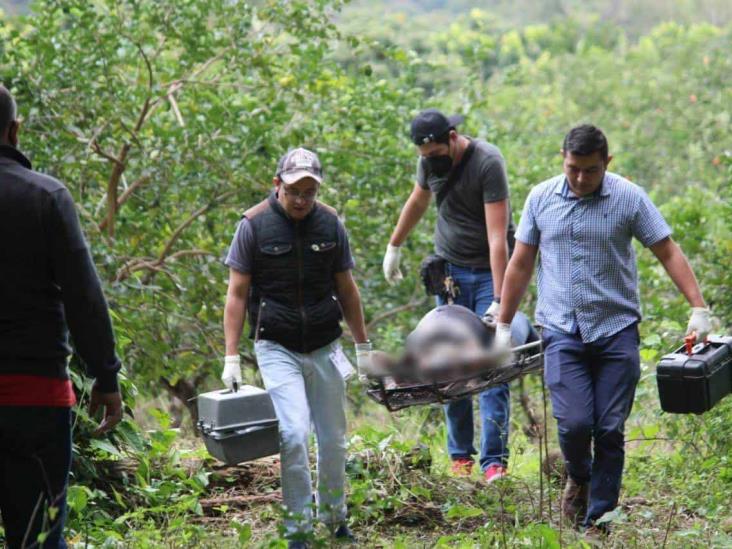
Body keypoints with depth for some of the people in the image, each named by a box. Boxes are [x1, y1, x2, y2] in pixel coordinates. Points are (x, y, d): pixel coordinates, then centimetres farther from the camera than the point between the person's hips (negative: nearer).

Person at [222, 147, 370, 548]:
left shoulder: (330, 223, 2)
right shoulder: (254, 225, -8)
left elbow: (346, 289, 11)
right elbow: (237, 294, -5)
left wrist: (363, 346, 13)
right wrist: (231, 357, -9)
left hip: (325, 348, 3)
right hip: (276, 348, -3)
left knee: (333, 440, 9)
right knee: (293, 435, -15)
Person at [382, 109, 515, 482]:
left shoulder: (488, 163, -21)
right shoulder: (430, 162, -1)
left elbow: (498, 236, -26)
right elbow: (417, 202, 21)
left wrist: (499, 301, -31)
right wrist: (394, 247, 30)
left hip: (490, 270, -5)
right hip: (450, 269, 5)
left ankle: (494, 459, -10)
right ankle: (460, 456, 7)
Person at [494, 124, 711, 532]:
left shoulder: (630, 198, -2)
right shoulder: (541, 198, 4)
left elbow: (669, 253, -2)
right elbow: (521, 264, 11)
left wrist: (699, 308, -11)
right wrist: (503, 325, 11)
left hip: (617, 330, -1)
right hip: (563, 331, 1)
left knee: (610, 430, -1)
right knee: (574, 423, -11)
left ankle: (599, 520, 10)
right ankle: (579, 478, 22)